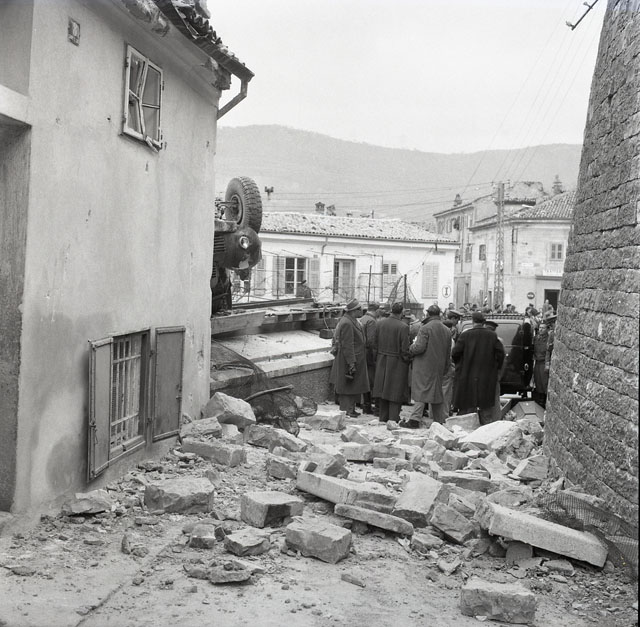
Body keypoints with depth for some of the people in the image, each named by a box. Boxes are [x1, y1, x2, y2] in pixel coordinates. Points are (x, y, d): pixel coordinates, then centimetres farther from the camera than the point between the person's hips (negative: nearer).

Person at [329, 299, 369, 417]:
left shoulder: (352, 321, 12)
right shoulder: (346, 324, -22)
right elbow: (347, 345, -24)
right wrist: (351, 362, -23)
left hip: (356, 359, 11)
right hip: (348, 359, -11)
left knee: (354, 386, 16)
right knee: (347, 385, -2)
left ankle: (351, 409, 25)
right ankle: (346, 411, 5)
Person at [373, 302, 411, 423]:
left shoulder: (380, 323, -2)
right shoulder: (403, 327, -17)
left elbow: (375, 343, 4)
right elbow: (405, 348, -16)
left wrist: (377, 357, 14)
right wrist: (407, 361, -1)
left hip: (381, 362, 5)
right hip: (397, 363, -5)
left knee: (383, 389, 14)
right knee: (396, 391, 4)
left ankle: (383, 418, 22)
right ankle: (393, 419, 6)